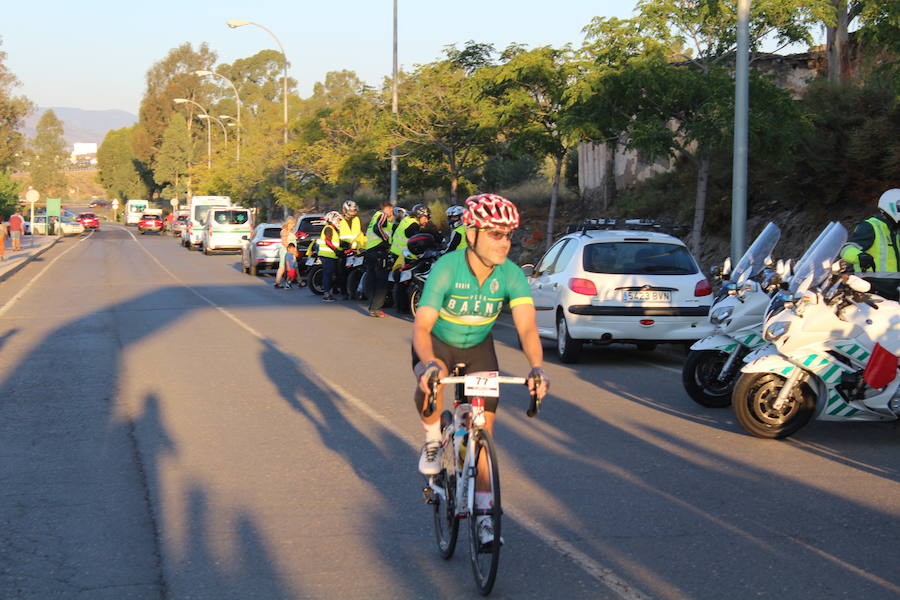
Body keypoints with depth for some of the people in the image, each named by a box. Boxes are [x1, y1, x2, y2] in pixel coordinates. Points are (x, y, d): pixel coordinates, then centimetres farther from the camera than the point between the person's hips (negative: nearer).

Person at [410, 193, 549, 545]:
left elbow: (527, 326, -34)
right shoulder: (446, 269, -31)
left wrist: (537, 367, -53)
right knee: (430, 385, -36)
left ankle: (483, 512, 9)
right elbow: (422, 326, -36)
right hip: (438, 343, -2)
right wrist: (429, 364, -56)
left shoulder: (511, 275, -23)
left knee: (483, 431, -2)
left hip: (478, 348, 3)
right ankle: (433, 439, -5)